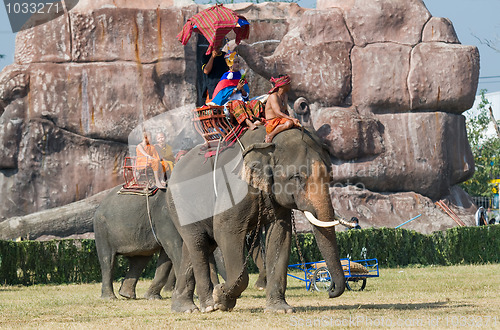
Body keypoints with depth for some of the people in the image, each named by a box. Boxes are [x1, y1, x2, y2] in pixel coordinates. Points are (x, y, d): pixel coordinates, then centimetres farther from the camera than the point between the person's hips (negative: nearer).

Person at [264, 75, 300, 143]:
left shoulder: (285, 96, 14)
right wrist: (292, 119, -33)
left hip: (281, 122, 9)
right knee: (289, 123, -34)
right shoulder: (274, 96, -15)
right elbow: (278, 113, -25)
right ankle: (270, 135, -23)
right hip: (272, 124, -9)